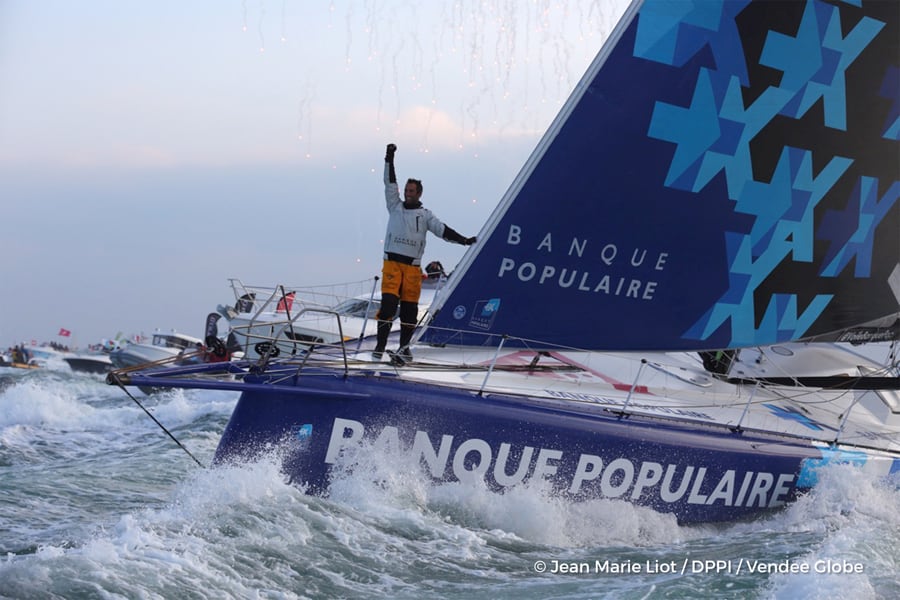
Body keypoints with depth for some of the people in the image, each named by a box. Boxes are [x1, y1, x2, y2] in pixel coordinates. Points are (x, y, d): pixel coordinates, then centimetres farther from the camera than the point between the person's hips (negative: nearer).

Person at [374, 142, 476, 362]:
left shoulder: (425, 215, 10)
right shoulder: (395, 207, 11)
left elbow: (442, 230, 4)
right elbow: (390, 184, 5)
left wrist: (462, 240, -7)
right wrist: (389, 160, -3)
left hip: (413, 266, 1)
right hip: (392, 263, -1)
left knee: (409, 308, 3)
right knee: (388, 303, -11)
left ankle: (404, 348, 11)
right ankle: (380, 346, -12)